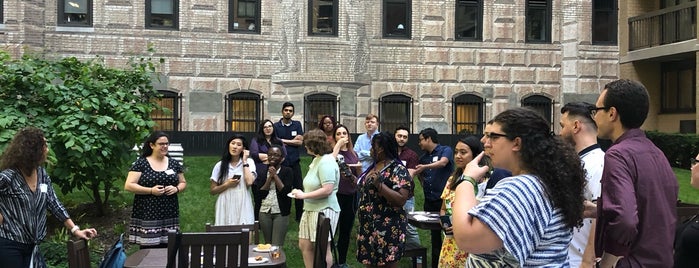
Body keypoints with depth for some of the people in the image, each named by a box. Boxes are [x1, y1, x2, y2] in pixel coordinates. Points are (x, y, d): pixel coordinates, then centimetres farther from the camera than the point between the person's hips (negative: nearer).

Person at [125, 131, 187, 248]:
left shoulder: (174, 163, 10)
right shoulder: (141, 163, -1)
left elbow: (183, 183, 18)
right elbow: (128, 186, -6)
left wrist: (176, 189, -5)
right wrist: (151, 190, -16)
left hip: (169, 215, 3)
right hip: (147, 216, -3)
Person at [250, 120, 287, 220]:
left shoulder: (279, 142, 16)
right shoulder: (256, 140, 7)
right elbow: (254, 154, -9)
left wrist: (265, 157, -6)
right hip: (260, 177, -2)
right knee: (259, 203, 4)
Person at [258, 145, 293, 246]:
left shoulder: (287, 171, -1)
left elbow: (286, 191, -12)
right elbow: (261, 192, 0)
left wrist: (275, 175, -9)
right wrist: (270, 177, -8)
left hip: (280, 212, -4)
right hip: (265, 212, 4)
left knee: (277, 246, -9)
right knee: (267, 245, 12)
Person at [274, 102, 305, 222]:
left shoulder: (297, 125, 9)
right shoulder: (276, 126, 4)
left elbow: (300, 141, -1)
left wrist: (283, 141, -4)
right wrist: (292, 141, -7)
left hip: (294, 163, 2)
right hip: (281, 163, -1)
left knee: (299, 188, 1)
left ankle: (299, 216, 12)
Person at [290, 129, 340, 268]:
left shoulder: (326, 162, -16)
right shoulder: (316, 160, 13)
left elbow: (327, 189, -24)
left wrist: (304, 195, -15)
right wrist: (301, 193, 8)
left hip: (324, 210, -10)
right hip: (311, 209, 10)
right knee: (304, 245, 12)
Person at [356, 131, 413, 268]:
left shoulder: (398, 170, -13)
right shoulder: (374, 167, 12)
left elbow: (401, 200, -23)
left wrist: (379, 184, -28)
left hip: (387, 230, -8)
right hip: (368, 227, 8)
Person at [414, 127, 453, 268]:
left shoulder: (445, 150, -5)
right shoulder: (423, 157, 14)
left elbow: (442, 163, -26)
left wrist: (425, 167, -40)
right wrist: (425, 188, 9)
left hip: (444, 199, -6)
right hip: (429, 200, 6)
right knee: (434, 233, 13)